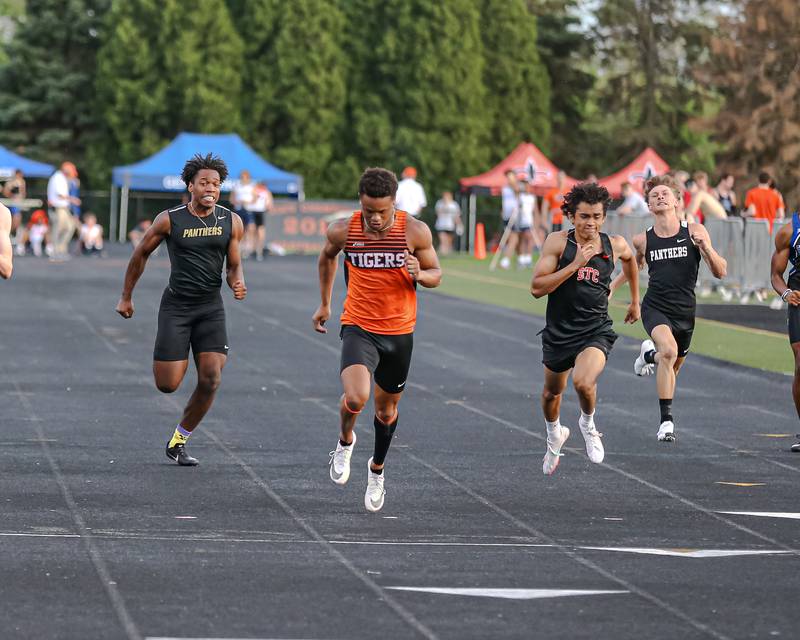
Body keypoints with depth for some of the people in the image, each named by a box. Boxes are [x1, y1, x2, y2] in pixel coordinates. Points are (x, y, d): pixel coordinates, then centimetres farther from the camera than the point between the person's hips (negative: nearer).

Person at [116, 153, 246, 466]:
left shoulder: (231, 222, 0)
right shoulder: (169, 220, -7)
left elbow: (234, 265, 10)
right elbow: (140, 254, 7)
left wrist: (238, 282, -14)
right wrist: (126, 297, 12)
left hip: (211, 306, 2)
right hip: (176, 306, -2)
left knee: (211, 379, -12)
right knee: (168, 385, -8)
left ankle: (179, 441, 8)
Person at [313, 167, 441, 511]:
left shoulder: (415, 231, -12)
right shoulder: (343, 231, -10)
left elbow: (436, 274, 2)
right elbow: (327, 257, 13)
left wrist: (419, 275, -22)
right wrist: (324, 304, 20)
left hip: (399, 332, 1)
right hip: (359, 328, -1)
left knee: (387, 410, 15)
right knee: (356, 397, -25)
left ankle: (377, 469, 43)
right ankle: (345, 441, 10)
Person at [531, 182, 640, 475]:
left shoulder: (615, 245, -4)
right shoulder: (558, 242, -11)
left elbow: (629, 259, 23)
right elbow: (537, 288, -18)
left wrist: (635, 301, 29)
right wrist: (574, 264, -24)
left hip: (596, 331, -1)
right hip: (559, 331, 1)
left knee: (584, 382, -29)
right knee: (552, 393, 20)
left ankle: (588, 424, 5)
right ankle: (555, 435, 54)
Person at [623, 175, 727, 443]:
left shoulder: (694, 231, -5)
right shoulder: (643, 240, -2)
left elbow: (720, 272, -6)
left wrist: (705, 247, -22)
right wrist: (611, 287, 14)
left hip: (685, 312, 2)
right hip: (655, 308, -2)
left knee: (673, 367, 19)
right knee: (669, 351, -31)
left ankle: (650, 355, 56)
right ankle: (666, 420, -22)